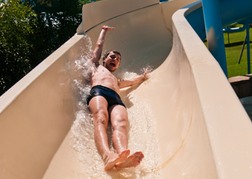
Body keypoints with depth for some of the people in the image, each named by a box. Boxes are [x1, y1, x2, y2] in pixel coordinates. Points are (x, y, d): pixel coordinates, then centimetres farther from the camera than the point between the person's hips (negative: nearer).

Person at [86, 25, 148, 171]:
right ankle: (108, 157, -67)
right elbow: (99, 46, 41)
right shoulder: (97, 67, 38)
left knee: (121, 123, -34)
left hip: (116, 99, 3)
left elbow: (132, 82, 64)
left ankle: (122, 156, -66)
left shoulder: (117, 80, 47)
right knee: (101, 119, -38)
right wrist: (104, 31, 53)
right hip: (98, 92, -3)